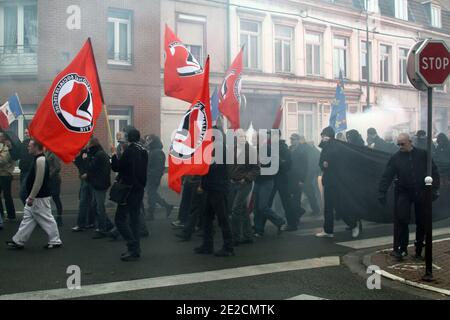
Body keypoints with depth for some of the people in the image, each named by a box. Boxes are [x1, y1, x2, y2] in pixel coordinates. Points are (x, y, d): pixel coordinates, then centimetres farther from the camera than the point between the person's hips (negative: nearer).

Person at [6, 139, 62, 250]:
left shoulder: (41, 160, -20)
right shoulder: (38, 159, 12)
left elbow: (39, 181, -24)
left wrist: (31, 197, -20)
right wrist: (30, 197, 21)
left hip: (40, 198, -10)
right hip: (35, 198, 10)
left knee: (46, 219, 0)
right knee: (27, 218, 13)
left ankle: (55, 241, 10)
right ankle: (18, 241, 19)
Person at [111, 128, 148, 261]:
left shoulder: (129, 150, -15)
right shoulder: (144, 151, 9)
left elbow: (116, 167, -13)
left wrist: (114, 155, 2)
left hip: (129, 189, -8)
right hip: (139, 189, 8)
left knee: (120, 218, -4)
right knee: (135, 217, 12)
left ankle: (133, 247, -12)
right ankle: (135, 250, 15)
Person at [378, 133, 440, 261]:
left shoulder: (423, 154, -1)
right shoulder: (395, 158, -1)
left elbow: (434, 172, 2)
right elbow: (387, 176, -3)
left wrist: (435, 189, -5)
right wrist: (382, 192, -11)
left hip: (421, 193, 1)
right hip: (403, 193, -1)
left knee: (422, 222, 7)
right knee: (401, 220, -10)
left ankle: (419, 250, 21)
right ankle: (401, 248, 0)